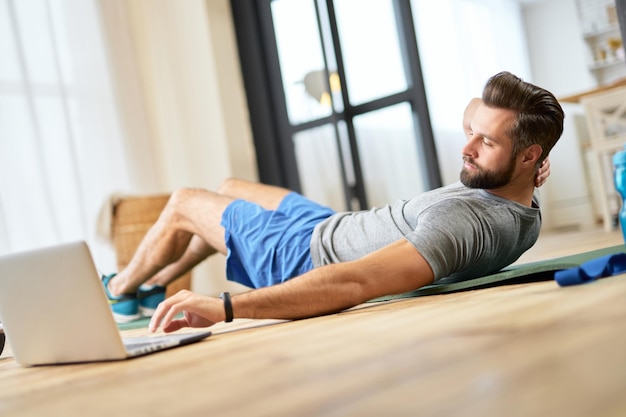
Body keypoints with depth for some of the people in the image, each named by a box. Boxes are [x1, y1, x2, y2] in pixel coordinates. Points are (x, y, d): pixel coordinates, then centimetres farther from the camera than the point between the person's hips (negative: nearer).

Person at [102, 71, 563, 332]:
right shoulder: (526, 208, -13)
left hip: (306, 254, -9)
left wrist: (225, 307, -57)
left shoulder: (463, 223, -43)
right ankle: (150, 286, 49)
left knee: (184, 203, 12)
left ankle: (121, 288, 44)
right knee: (229, 187, 28)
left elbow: (353, 283, -54)